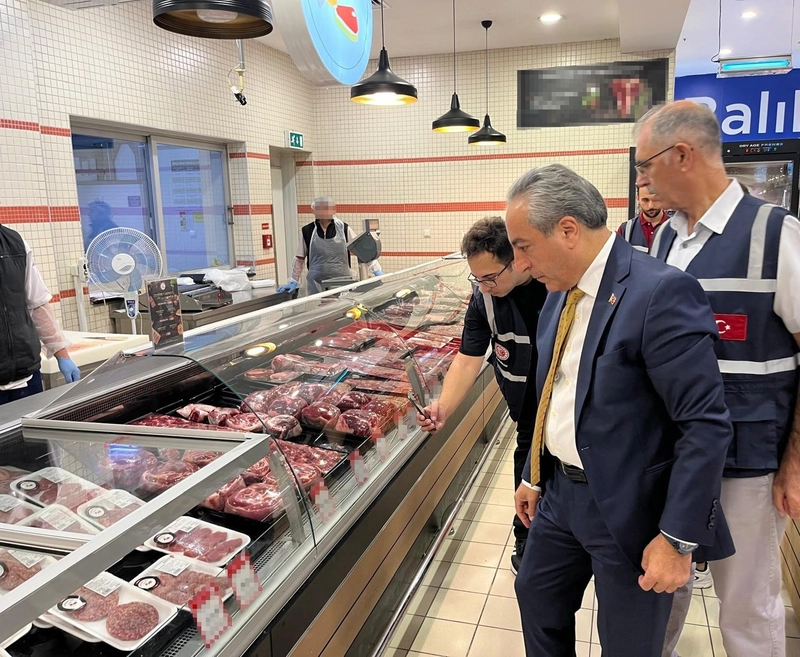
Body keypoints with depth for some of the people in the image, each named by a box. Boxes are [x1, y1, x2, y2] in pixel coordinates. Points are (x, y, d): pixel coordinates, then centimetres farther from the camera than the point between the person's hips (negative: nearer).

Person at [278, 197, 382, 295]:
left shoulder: (343, 228, 0)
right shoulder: (308, 231, 1)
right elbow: (300, 258, 10)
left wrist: (376, 270, -2)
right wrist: (293, 282, 9)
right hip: (317, 285, 0)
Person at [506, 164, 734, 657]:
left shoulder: (661, 292, -23)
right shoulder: (561, 291, 3)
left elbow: (707, 425, -22)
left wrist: (678, 538, -19)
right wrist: (534, 477, 17)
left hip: (630, 510, -7)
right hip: (561, 491, 8)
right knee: (536, 597, 23)